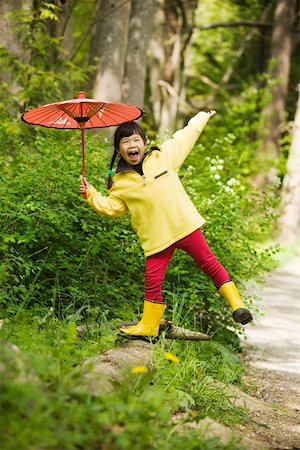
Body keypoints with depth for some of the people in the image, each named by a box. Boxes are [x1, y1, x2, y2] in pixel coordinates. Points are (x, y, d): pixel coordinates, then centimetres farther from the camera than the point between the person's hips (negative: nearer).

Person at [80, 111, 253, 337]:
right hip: (156, 238, 1)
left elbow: (186, 136, 15)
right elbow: (112, 207, 12)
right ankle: (148, 325, 13)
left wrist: (203, 116, 23)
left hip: (184, 224, -1)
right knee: (153, 281, -2)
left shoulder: (163, 156, 3)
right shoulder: (120, 182, 5)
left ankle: (237, 303, 7)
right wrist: (92, 194, 2)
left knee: (210, 263, 0)